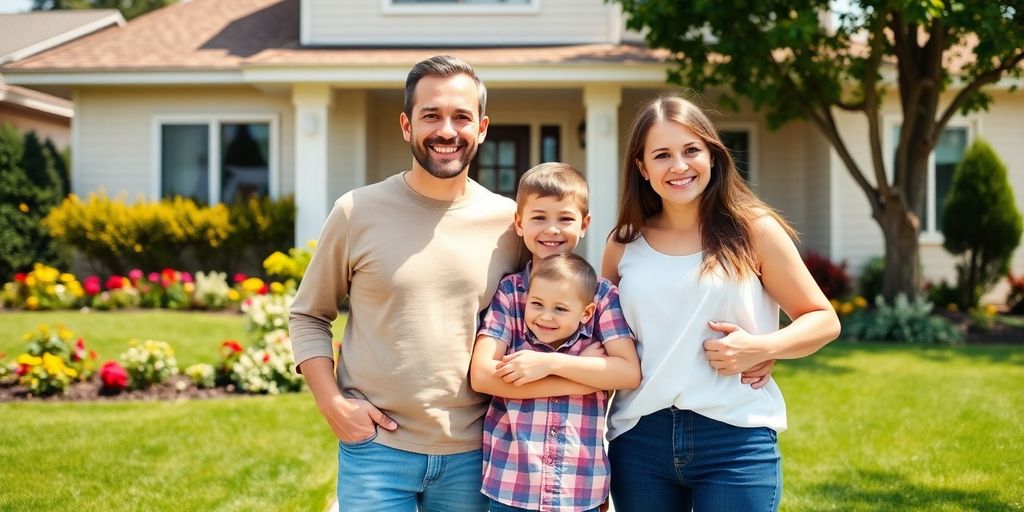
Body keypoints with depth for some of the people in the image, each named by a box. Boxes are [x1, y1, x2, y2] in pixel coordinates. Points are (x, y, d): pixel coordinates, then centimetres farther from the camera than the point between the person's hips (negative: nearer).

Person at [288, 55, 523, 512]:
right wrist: (332, 403, -7)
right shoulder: (357, 212, -3)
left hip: (472, 456, 2)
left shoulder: (509, 222, 0)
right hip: (376, 448, -1)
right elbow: (308, 315, 5)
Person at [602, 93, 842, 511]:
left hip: (735, 438, -3)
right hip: (640, 438, 3)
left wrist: (760, 349, -14)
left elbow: (823, 320, 2)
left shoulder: (753, 230, -1)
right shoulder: (624, 244, 6)